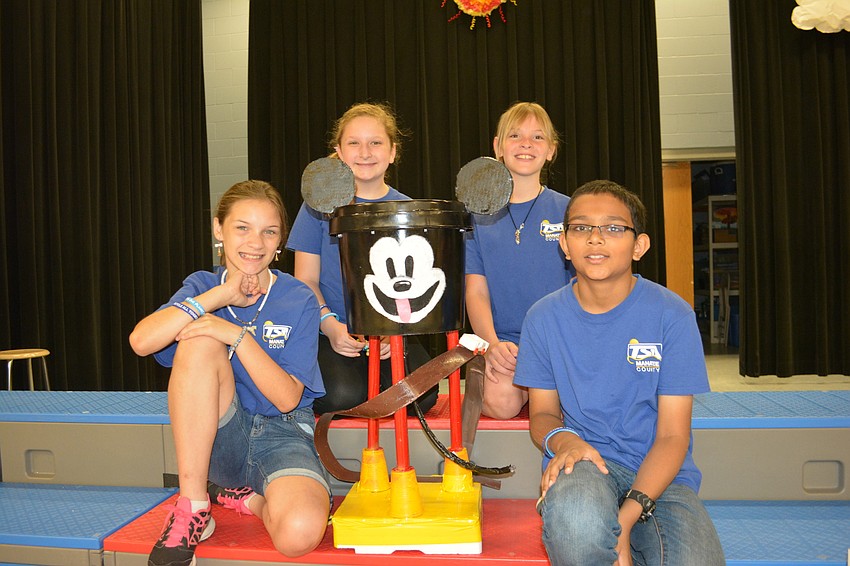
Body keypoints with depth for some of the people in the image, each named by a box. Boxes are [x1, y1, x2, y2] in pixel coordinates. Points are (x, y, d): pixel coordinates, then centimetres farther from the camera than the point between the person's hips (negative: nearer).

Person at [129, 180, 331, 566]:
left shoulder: (299, 301, -4)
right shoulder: (202, 286, 2)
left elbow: (287, 398, -13)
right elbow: (141, 341, -18)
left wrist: (239, 336, -24)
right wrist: (220, 295, -22)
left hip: (282, 436, -2)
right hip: (218, 440, 2)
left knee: (300, 534, -35)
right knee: (200, 340, -27)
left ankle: (246, 497, 3)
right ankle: (193, 507, -18)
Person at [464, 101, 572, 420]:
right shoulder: (479, 215, 7)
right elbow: (476, 291, 1)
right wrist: (493, 343, -17)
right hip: (501, 341, 0)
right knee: (501, 401, -29)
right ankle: (476, 381, 5)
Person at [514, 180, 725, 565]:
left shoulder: (672, 315, -6)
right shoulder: (544, 317, -1)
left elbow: (672, 435, -6)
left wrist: (626, 518, -20)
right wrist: (562, 439, -18)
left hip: (659, 475, 1)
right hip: (583, 460, 0)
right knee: (575, 517, -37)